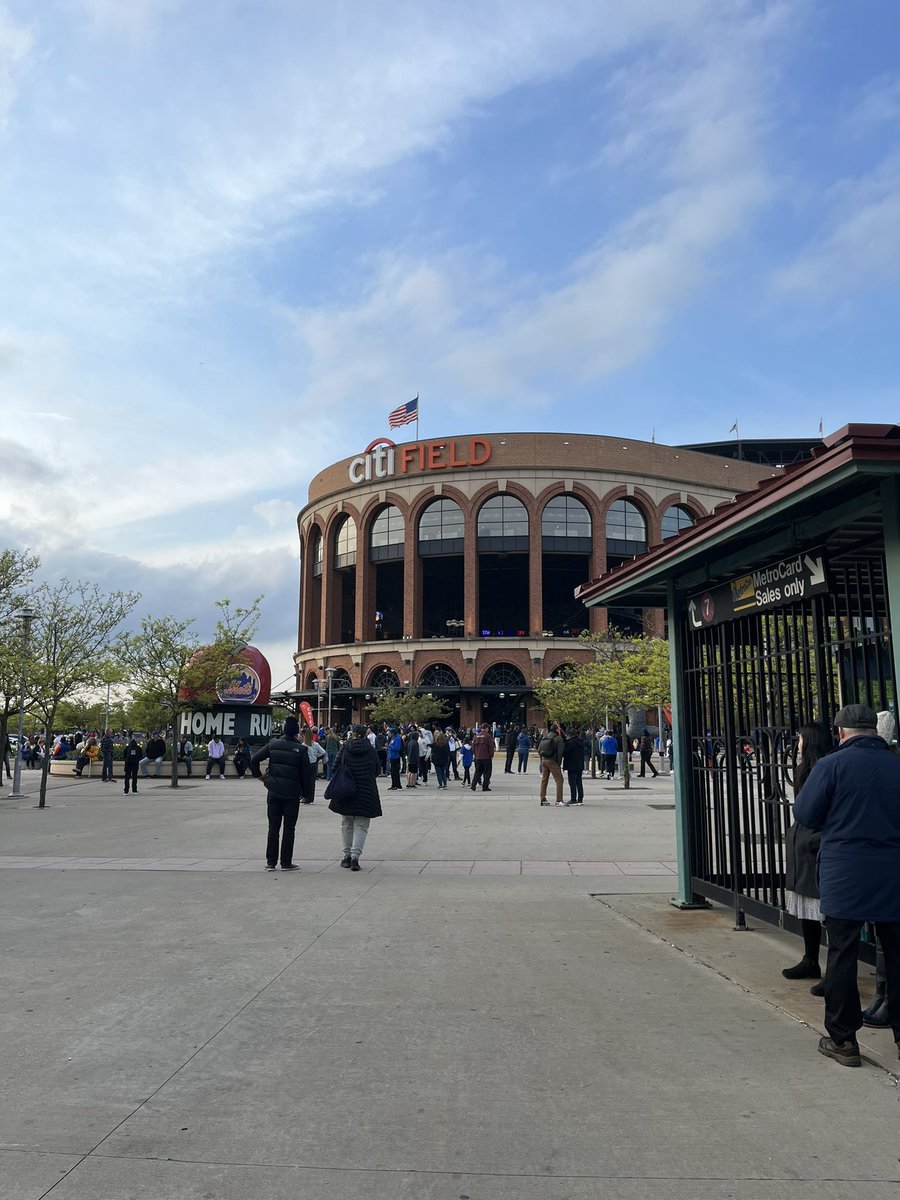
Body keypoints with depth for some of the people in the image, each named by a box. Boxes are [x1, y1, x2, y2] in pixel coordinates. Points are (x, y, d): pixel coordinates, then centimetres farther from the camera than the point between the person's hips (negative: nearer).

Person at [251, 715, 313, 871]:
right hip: (292, 793, -3)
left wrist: (258, 775, 11)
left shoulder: (273, 744, 0)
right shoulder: (301, 749, -9)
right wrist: (306, 792, 5)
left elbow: (254, 759, -2)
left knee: (273, 827, 11)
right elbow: (306, 772, -7)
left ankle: (271, 862, 14)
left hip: (273, 792, 3)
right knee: (289, 828, 6)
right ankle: (286, 862, 9)